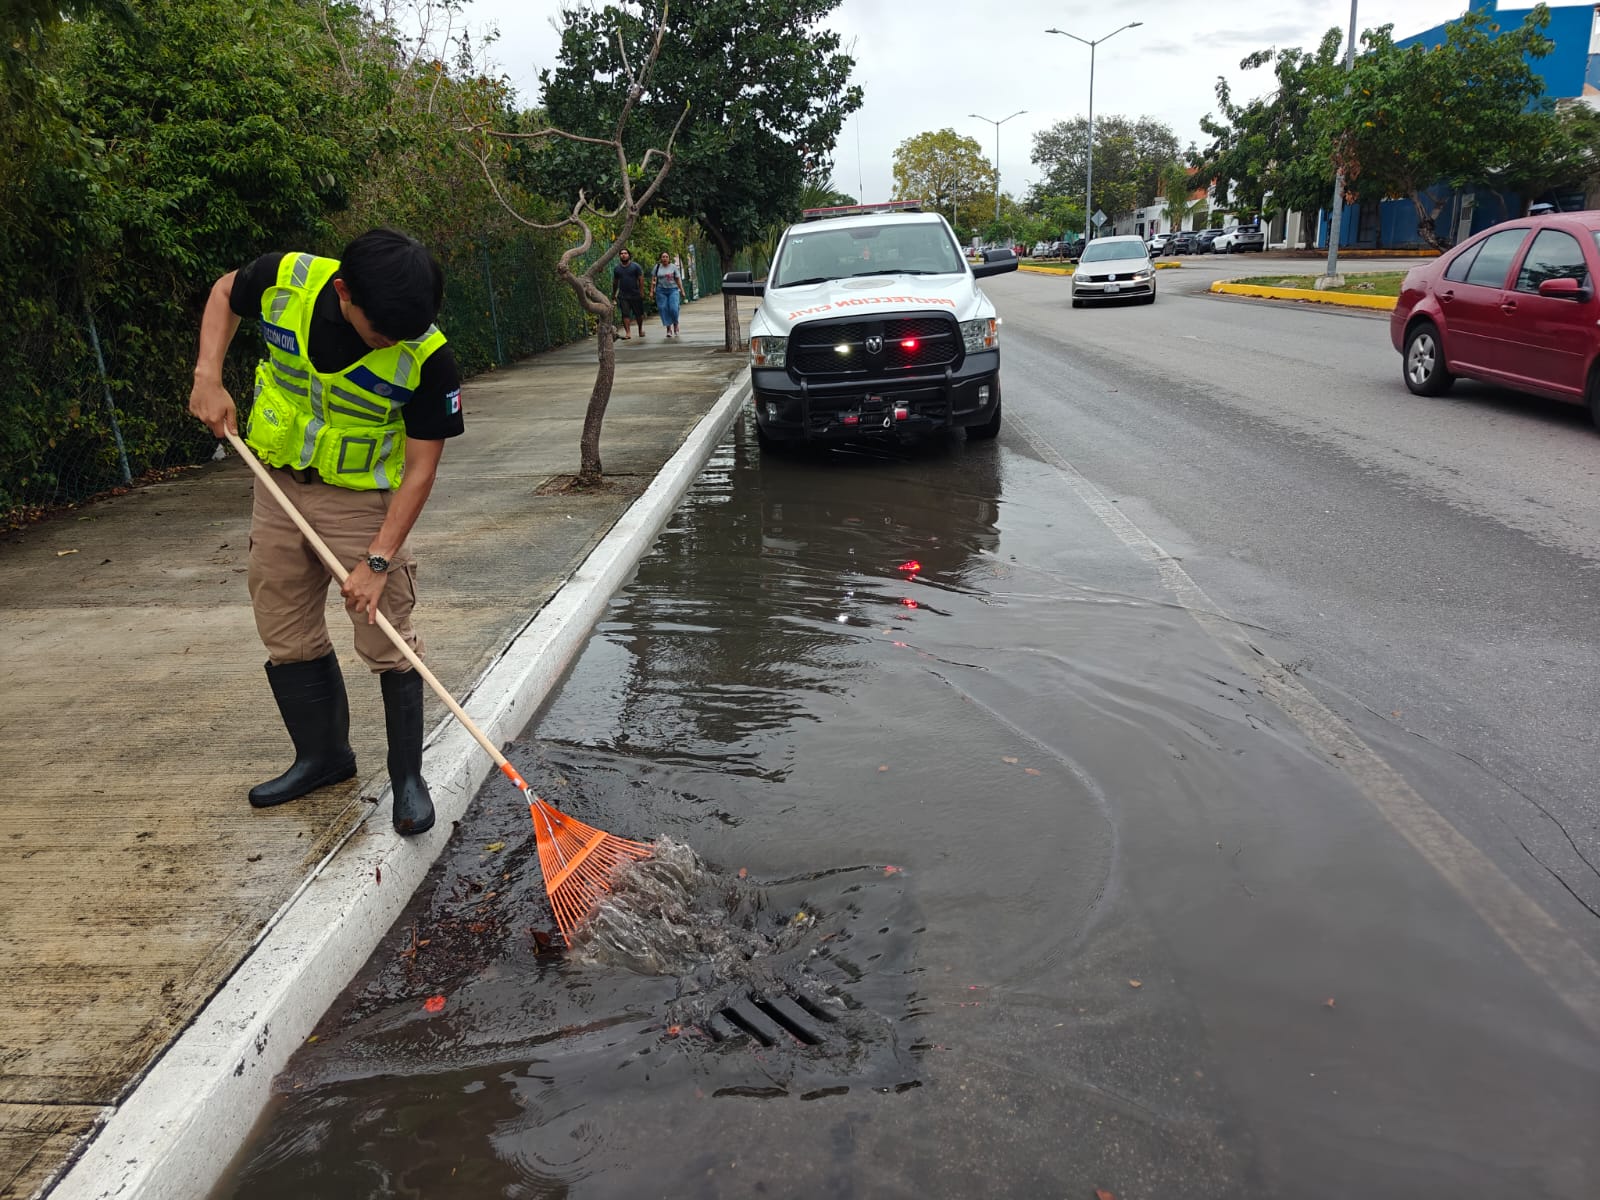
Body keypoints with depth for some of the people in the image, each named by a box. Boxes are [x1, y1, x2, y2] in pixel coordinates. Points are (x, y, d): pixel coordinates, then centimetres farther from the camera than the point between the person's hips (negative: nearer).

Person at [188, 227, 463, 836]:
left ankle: (408, 776, 13)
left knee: (389, 643, -3)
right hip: (278, 487, 4)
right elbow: (225, 293, 8)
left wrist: (378, 560, -24)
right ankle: (322, 754, 31)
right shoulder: (285, 280, -17)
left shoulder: (427, 357, -25)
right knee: (287, 636, 13)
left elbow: (421, 467, -20)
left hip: (361, 499, -4)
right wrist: (208, 375, -6)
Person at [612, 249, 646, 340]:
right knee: (625, 314, -7)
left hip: (635, 295, -1)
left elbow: (641, 279, -3)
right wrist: (613, 294, 18)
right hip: (623, 296, 1)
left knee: (639, 314, 7)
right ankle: (627, 333, -8)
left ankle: (640, 330, 28)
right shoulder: (616, 268, 9)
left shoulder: (636, 266, 1)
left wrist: (641, 291, -12)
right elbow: (615, 282, 18)